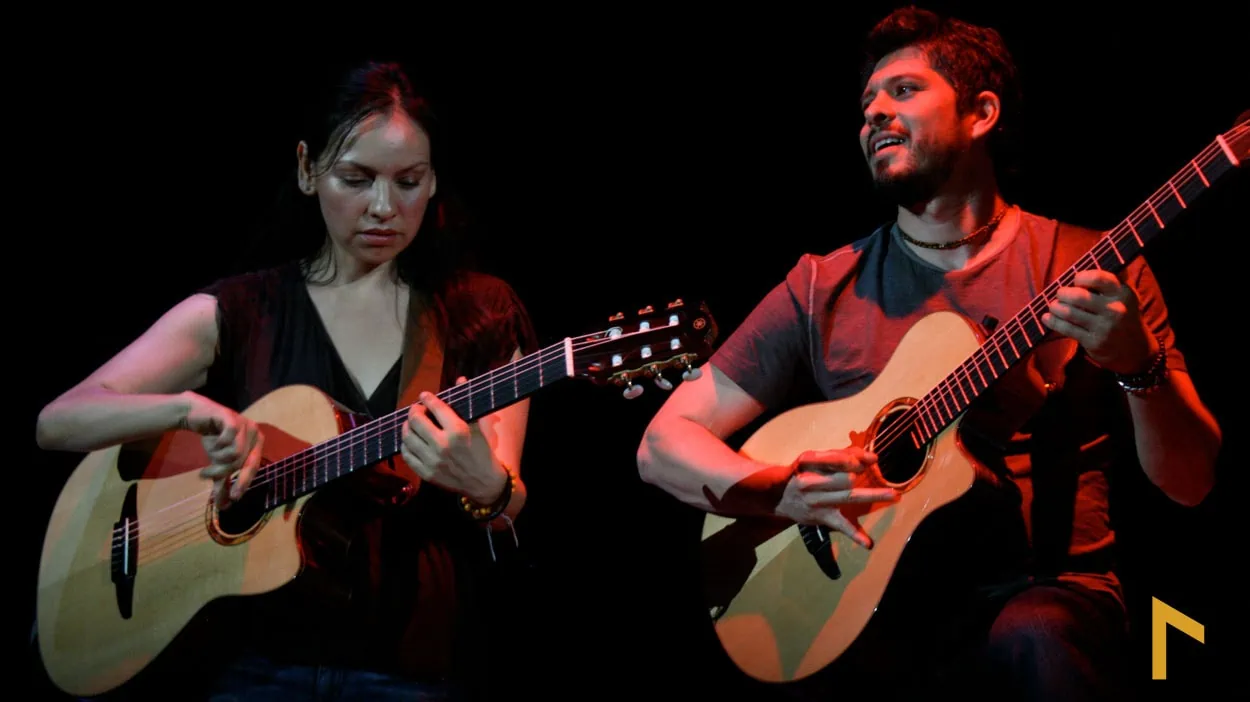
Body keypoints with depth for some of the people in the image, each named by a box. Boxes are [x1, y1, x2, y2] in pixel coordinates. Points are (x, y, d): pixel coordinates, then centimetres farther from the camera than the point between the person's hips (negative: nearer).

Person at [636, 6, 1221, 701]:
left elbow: (1189, 482, 0)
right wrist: (779, 490, -14)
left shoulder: (1094, 271, 3)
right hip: (871, 589, 1)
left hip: (1043, 589, -1)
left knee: (1039, 643, -37)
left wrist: (1137, 365, -20)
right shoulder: (822, 288, 8)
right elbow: (664, 444, 6)